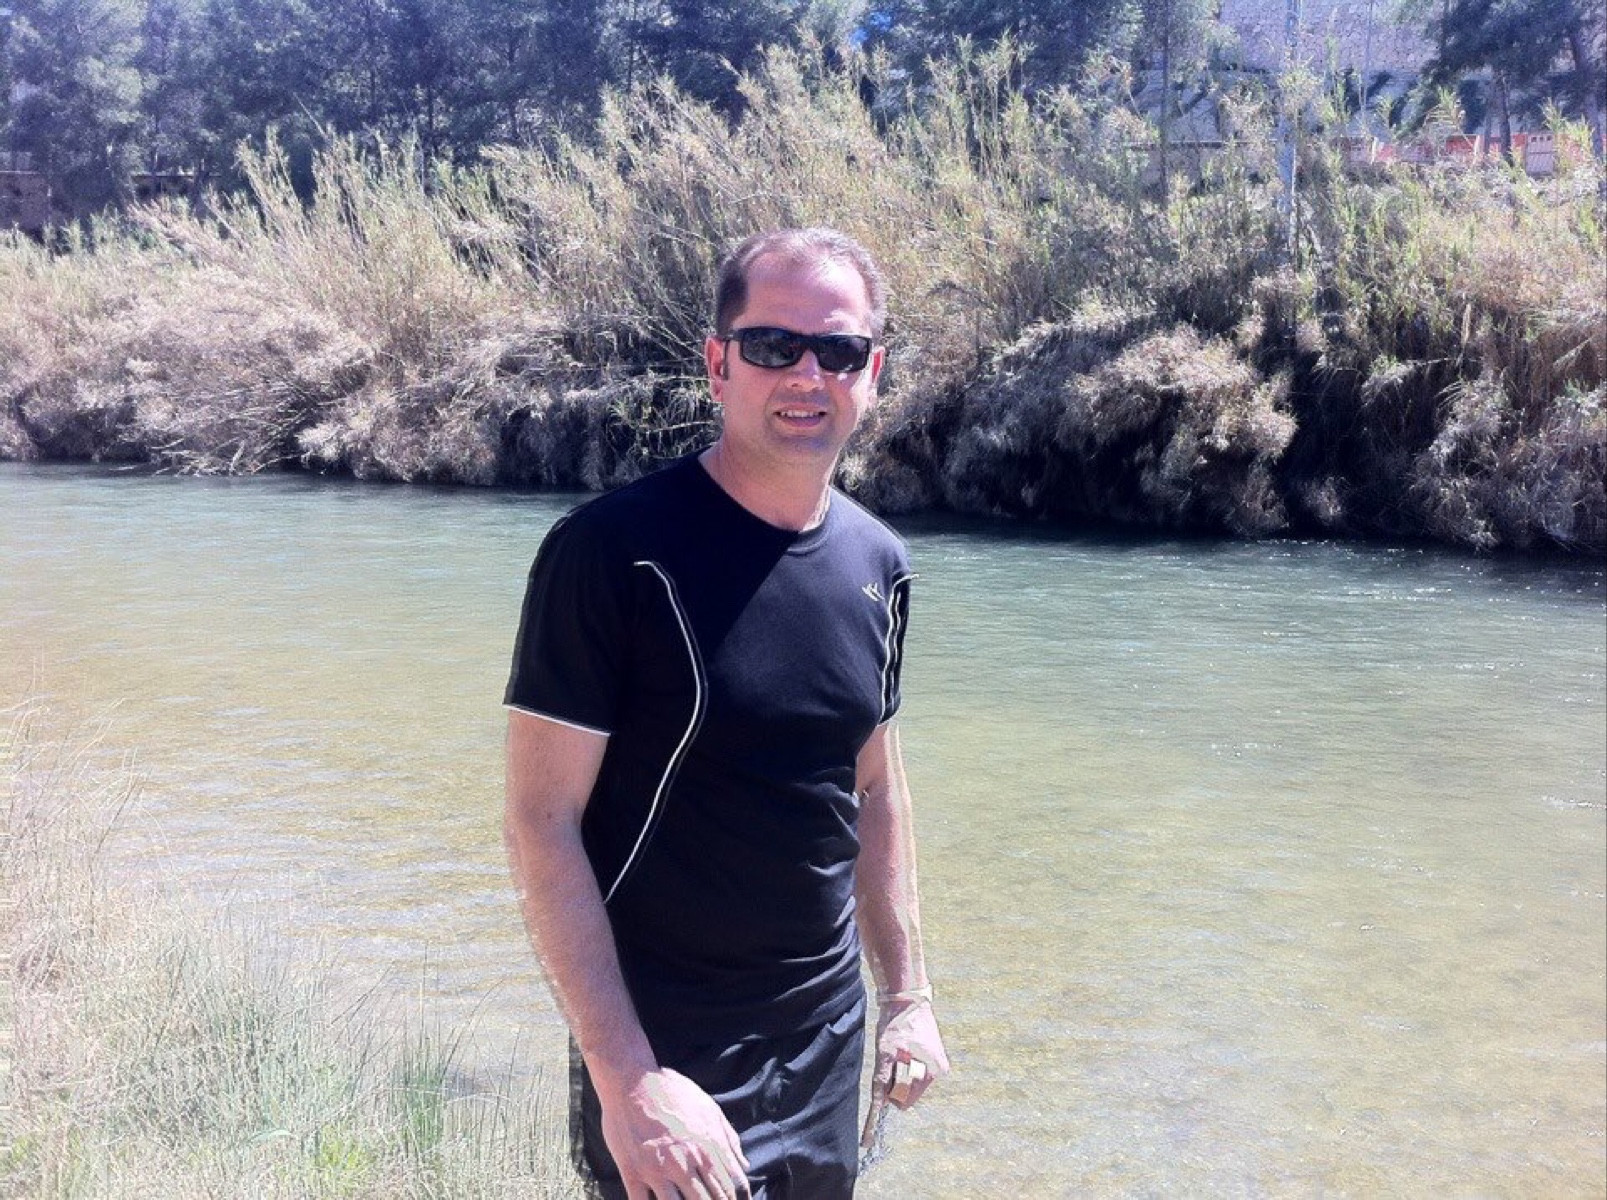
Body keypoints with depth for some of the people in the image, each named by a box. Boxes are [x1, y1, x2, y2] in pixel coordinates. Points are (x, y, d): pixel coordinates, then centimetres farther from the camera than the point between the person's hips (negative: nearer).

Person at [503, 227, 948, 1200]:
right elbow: (541, 822, -18)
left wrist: (908, 993, 11)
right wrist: (627, 1080, -21)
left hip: (829, 1043, 6)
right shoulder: (613, 551, -17)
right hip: (668, 1055, -6)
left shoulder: (878, 564, 2)